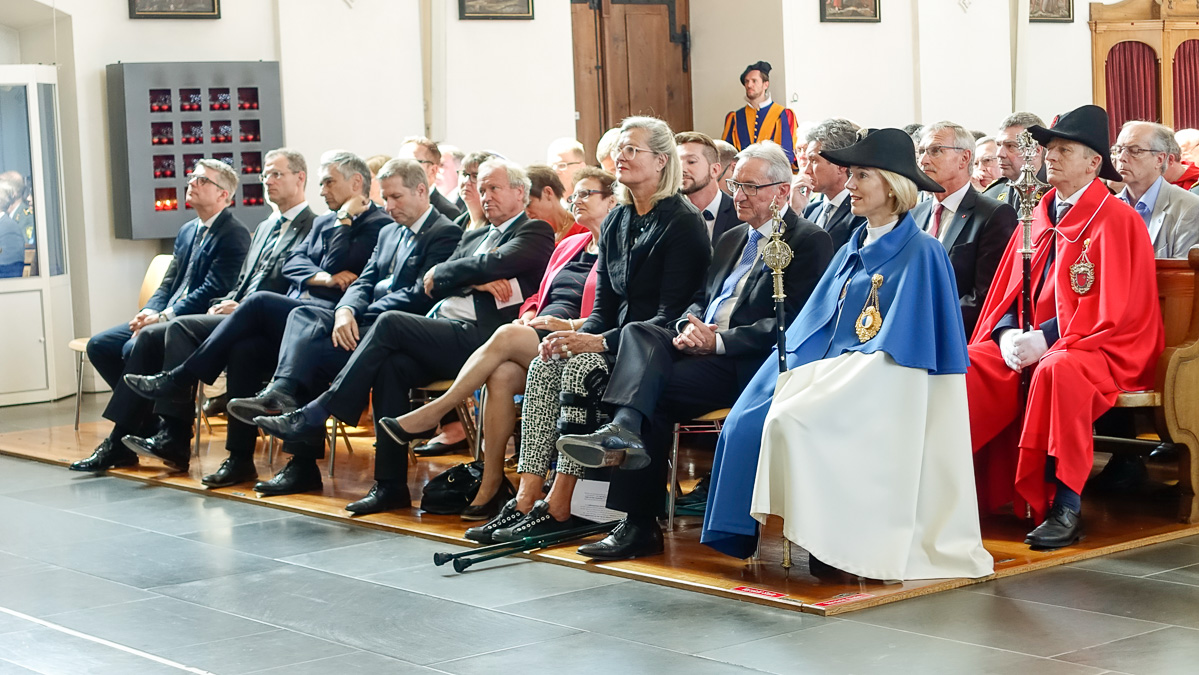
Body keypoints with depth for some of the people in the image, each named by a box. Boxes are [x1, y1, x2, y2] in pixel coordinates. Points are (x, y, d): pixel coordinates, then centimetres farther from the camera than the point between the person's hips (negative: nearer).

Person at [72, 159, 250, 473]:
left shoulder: (234, 235, -9)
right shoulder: (187, 231, 20)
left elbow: (213, 291, -17)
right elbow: (168, 283, 19)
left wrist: (165, 317, -20)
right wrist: (150, 312, -3)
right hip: (166, 319, 9)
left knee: (135, 349, -28)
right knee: (99, 345, -5)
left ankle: (120, 444, -16)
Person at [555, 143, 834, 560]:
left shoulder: (810, 242, -1)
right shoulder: (732, 239, 25)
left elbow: (788, 324, -11)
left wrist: (718, 340, -19)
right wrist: (689, 328, -3)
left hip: (748, 362, -7)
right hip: (703, 348, 7)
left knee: (656, 391, -27)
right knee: (638, 333, -23)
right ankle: (624, 431, -41)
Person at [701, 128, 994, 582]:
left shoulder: (921, 253, -4)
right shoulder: (851, 251, 20)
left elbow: (901, 342, -11)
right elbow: (814, 325, 16)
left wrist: (840, 373, -17)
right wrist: (798, 372, -3)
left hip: (882, 384, -7)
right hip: (830, 368, 7)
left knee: (793, 420, -30)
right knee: (748, 420, -16)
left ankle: (829, 540, -19)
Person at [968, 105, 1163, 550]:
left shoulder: (1118, 221, -6)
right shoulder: (1038, 218, 16)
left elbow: (1115, 311, -13)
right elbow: (1010, 290, 17)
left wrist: (1047, 338, -20)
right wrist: (1008, 333, -5)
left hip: (1101, 349, -7)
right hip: (1028, 345, 7)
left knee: (1056, 371, -39)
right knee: (968, 365, -17)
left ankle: (1065, 508, -33)